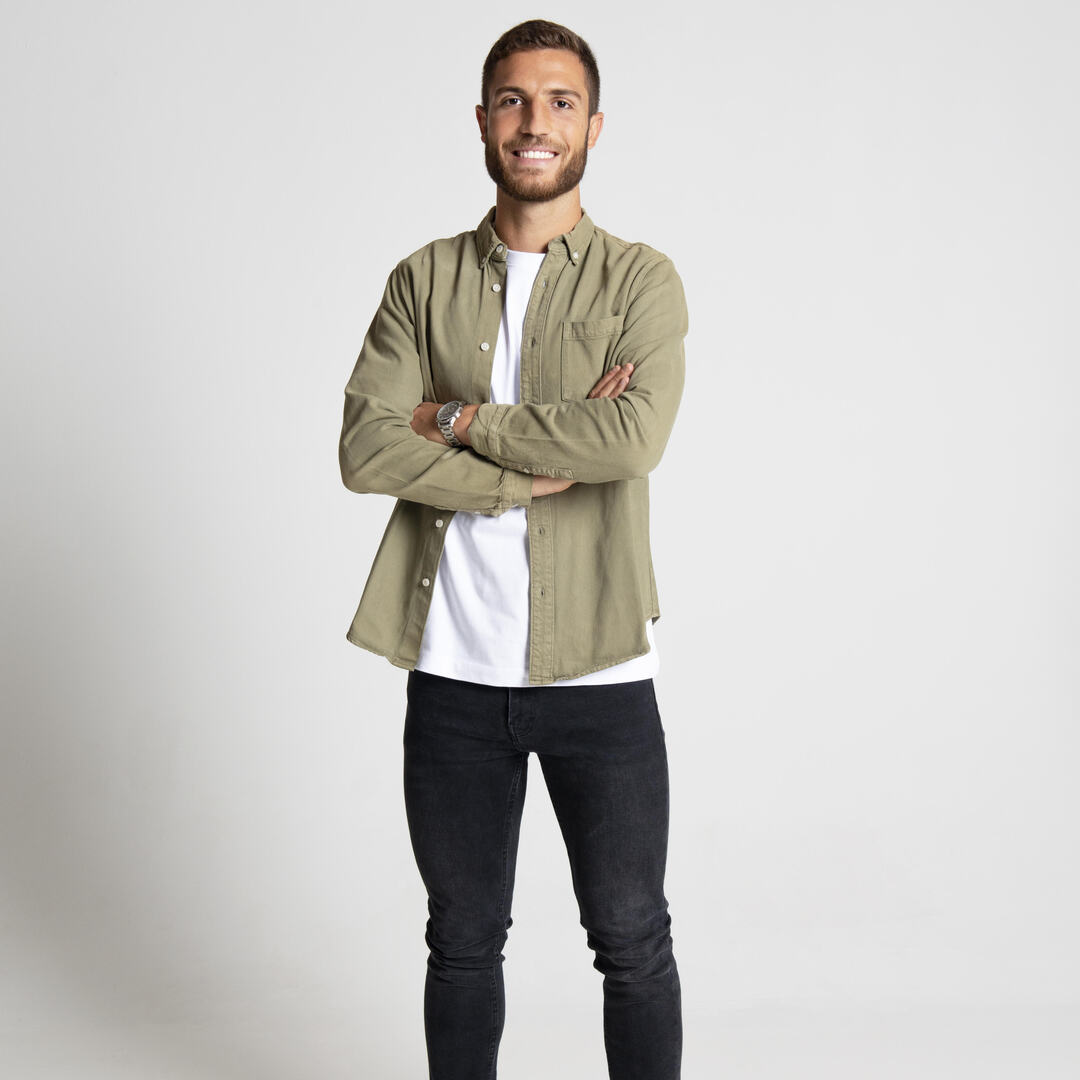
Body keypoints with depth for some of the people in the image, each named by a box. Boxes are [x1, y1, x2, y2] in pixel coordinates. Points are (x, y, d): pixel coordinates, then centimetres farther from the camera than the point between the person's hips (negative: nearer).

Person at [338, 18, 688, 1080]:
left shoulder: (642, 279, 1)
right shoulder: (424, 279, 7)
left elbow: (634, 435, -18)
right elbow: (366, 447, -7)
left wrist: (458, 418, -10)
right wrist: (537, 465, -14)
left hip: (597, 669, -2)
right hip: (452, 671, 2)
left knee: (632, 942, 9)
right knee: (463, 941, 16)